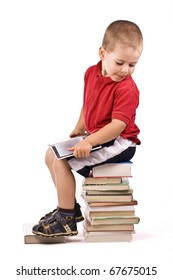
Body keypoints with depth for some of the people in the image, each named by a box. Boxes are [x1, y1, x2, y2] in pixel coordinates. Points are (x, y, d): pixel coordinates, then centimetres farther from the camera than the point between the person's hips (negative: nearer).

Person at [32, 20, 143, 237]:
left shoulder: (127, 88, -21)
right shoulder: (91, 73, 2)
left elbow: (118, 125, -28)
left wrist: (89, 141, -33)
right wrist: (79, 129, 10)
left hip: (119, 142, -9)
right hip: (94, 136, 9)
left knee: (62, 161, -19)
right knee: (51, 154, 11)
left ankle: (66, 219, -9)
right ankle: (70, 206, 19)